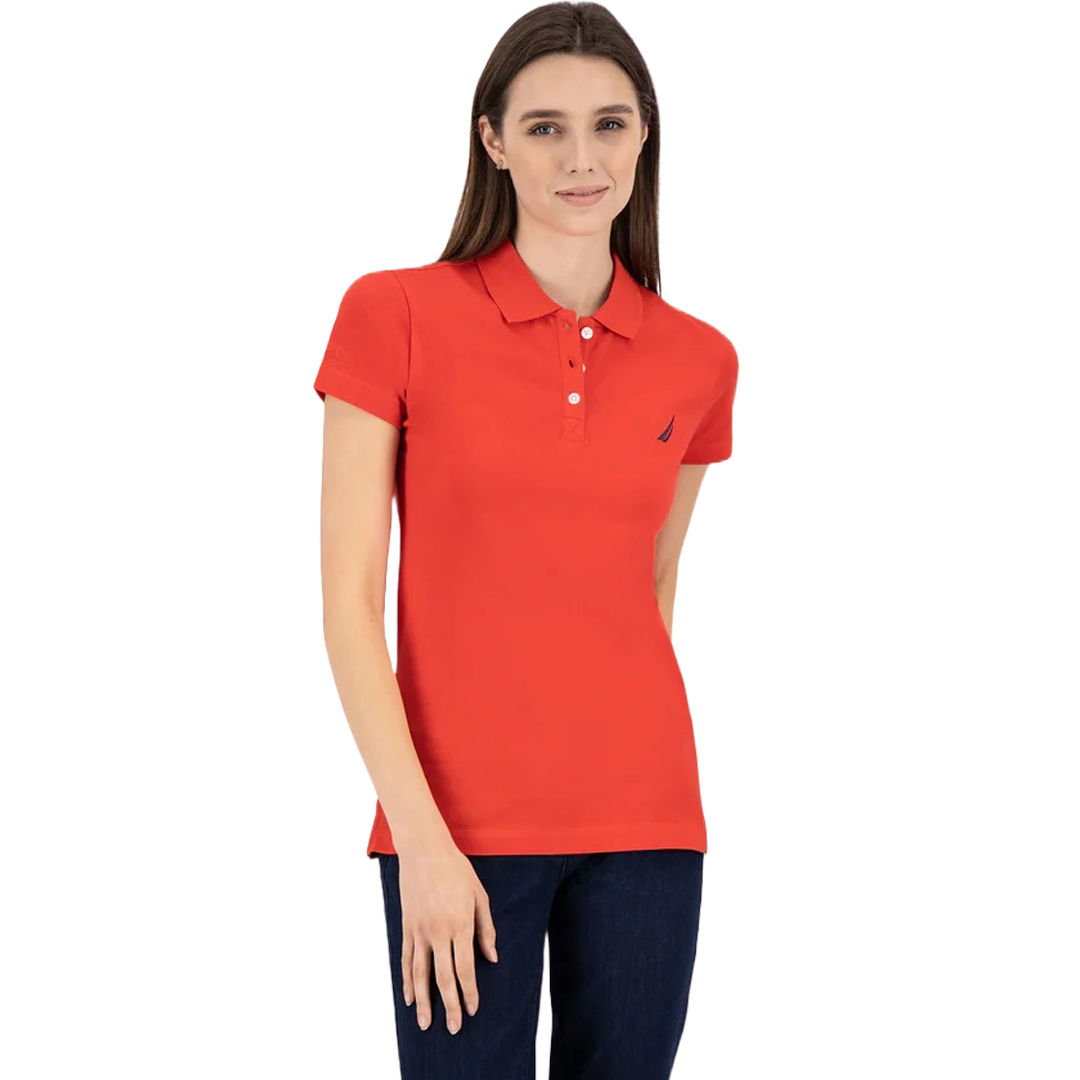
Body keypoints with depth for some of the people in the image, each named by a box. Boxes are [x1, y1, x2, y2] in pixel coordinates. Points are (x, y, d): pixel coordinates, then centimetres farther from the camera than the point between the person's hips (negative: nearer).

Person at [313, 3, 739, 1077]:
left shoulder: (699, 362, 5)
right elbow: (348, 598, -7)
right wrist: (421, 837, -13)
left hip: (642, 822, 3)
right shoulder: (396, 315, -4)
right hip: (456, 823, -3)